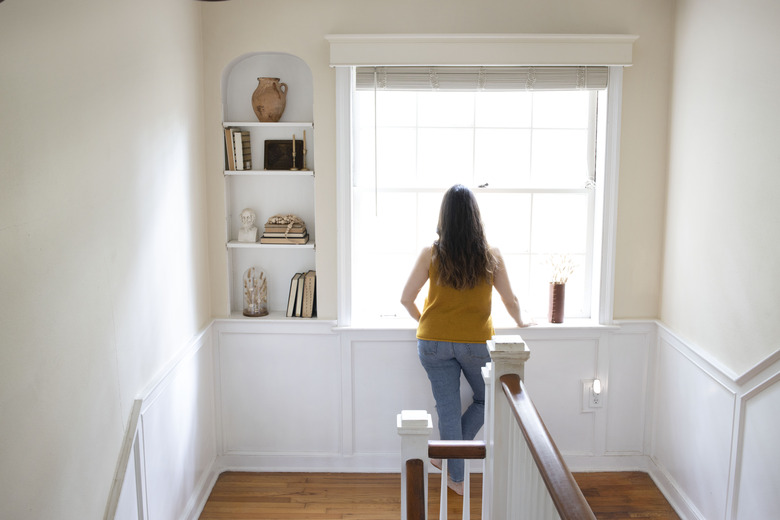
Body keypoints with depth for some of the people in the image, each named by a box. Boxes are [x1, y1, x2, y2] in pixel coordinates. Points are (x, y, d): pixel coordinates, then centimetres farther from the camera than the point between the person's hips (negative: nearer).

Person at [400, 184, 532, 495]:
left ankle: (456, 478, 20)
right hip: (476, 342, -1)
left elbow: (406, 299, -3)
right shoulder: (491, 256, -8)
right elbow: (511, 301, 2)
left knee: (448, 408, 10)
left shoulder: (431, 255, -8)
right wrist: (520, 323, 22)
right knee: (486, 400, 23)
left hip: (434, 343, 1)